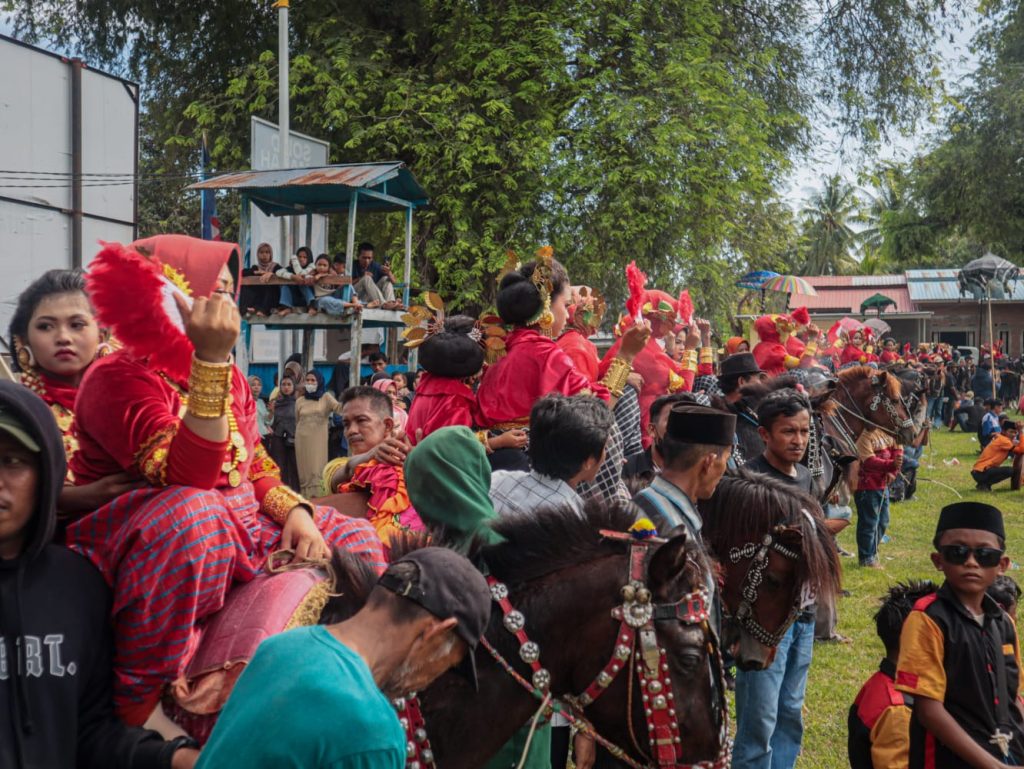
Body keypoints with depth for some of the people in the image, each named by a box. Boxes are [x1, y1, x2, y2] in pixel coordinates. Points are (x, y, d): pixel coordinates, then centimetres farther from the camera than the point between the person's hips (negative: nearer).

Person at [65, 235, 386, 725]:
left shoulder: (228, 376, 9)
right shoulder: (118, 378, -17)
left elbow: (256, 468, 16)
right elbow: (187, 481, -30)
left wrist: (297, 512, -6)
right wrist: (211, 359, -37)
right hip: (139, 546, -8)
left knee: (354, 538, 2)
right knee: (192, 513, -40)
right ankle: (135, 707, -26)